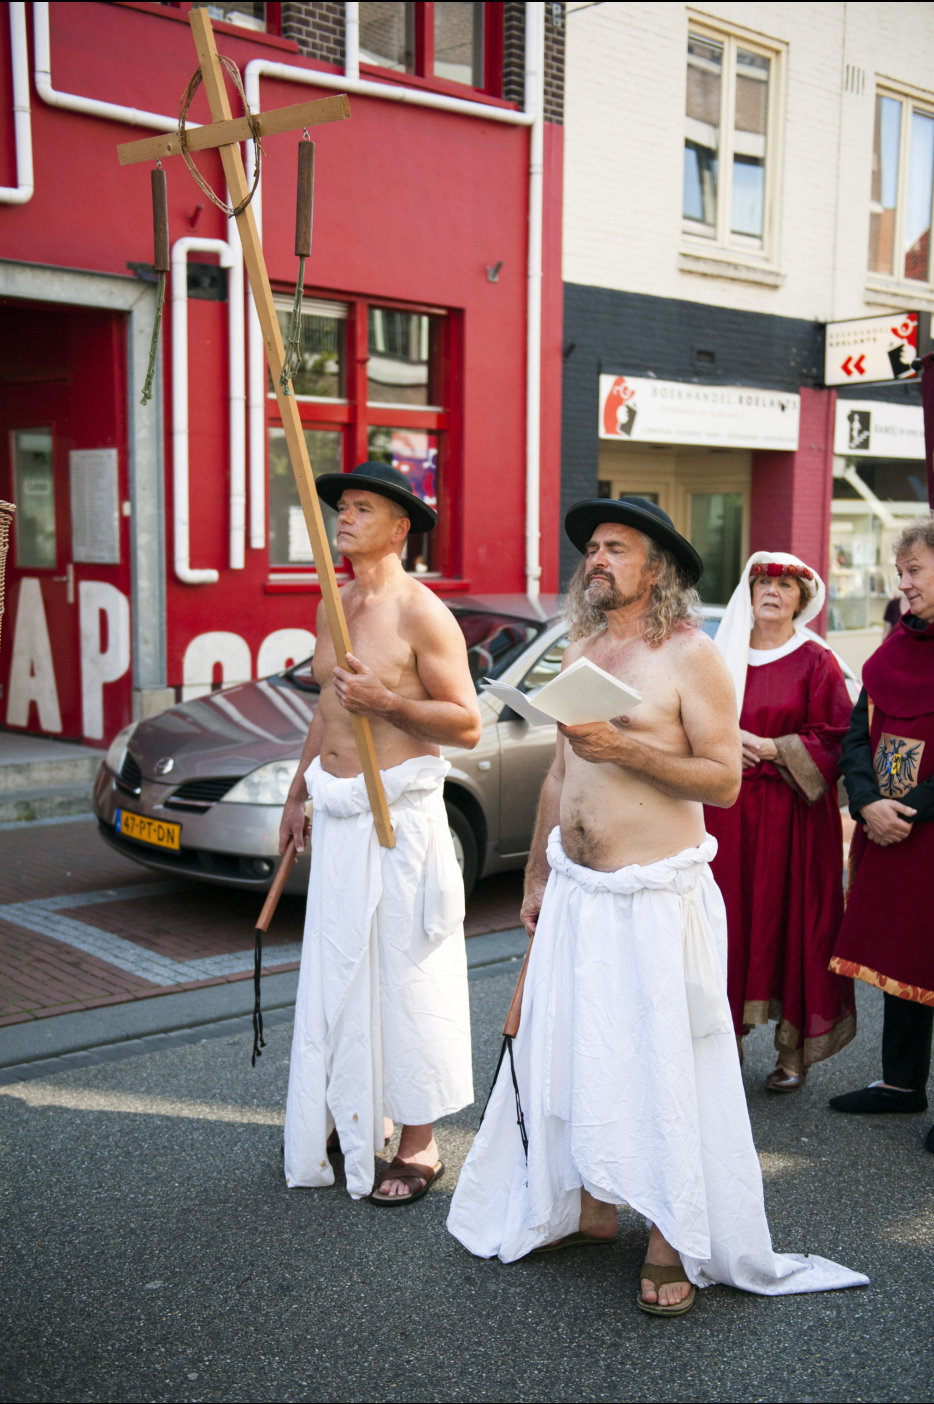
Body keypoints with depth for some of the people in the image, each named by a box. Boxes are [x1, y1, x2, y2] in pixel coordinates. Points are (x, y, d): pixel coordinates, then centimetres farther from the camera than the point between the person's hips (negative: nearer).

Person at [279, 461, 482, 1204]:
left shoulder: (422, 613, -11)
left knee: (405, 976, -1)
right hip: (337, 814, 8)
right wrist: (298, 792, 25)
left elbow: (467, 724, -13)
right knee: (337, 971, 14)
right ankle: (351, 1117, 30)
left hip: (397, 815, -8)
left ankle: (419, 1147, 10)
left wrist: (385, 701, -24)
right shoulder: (332, 607, 12)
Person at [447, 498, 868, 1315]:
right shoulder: (578, 656, 12)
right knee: (567, 1055, 12)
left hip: (655, 897, -6)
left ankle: (673, 1242, 12)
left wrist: (629, 748, -23)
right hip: (574, 893, 7)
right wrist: (537, 876, 21)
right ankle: (587, 1209, 29)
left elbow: (724, 779, -14)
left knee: (661, 1063, -1)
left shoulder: (690, 656, -9)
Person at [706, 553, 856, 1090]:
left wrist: (773, 749, -13)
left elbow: (834, 739, -4)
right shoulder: (725, 657, 12)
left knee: (791, 919, -1)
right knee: (732, 919, 2)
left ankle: (793, 1048, 10)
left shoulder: (816, 661, 0)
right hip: (727, 809, 3)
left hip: (792, 813, -3)